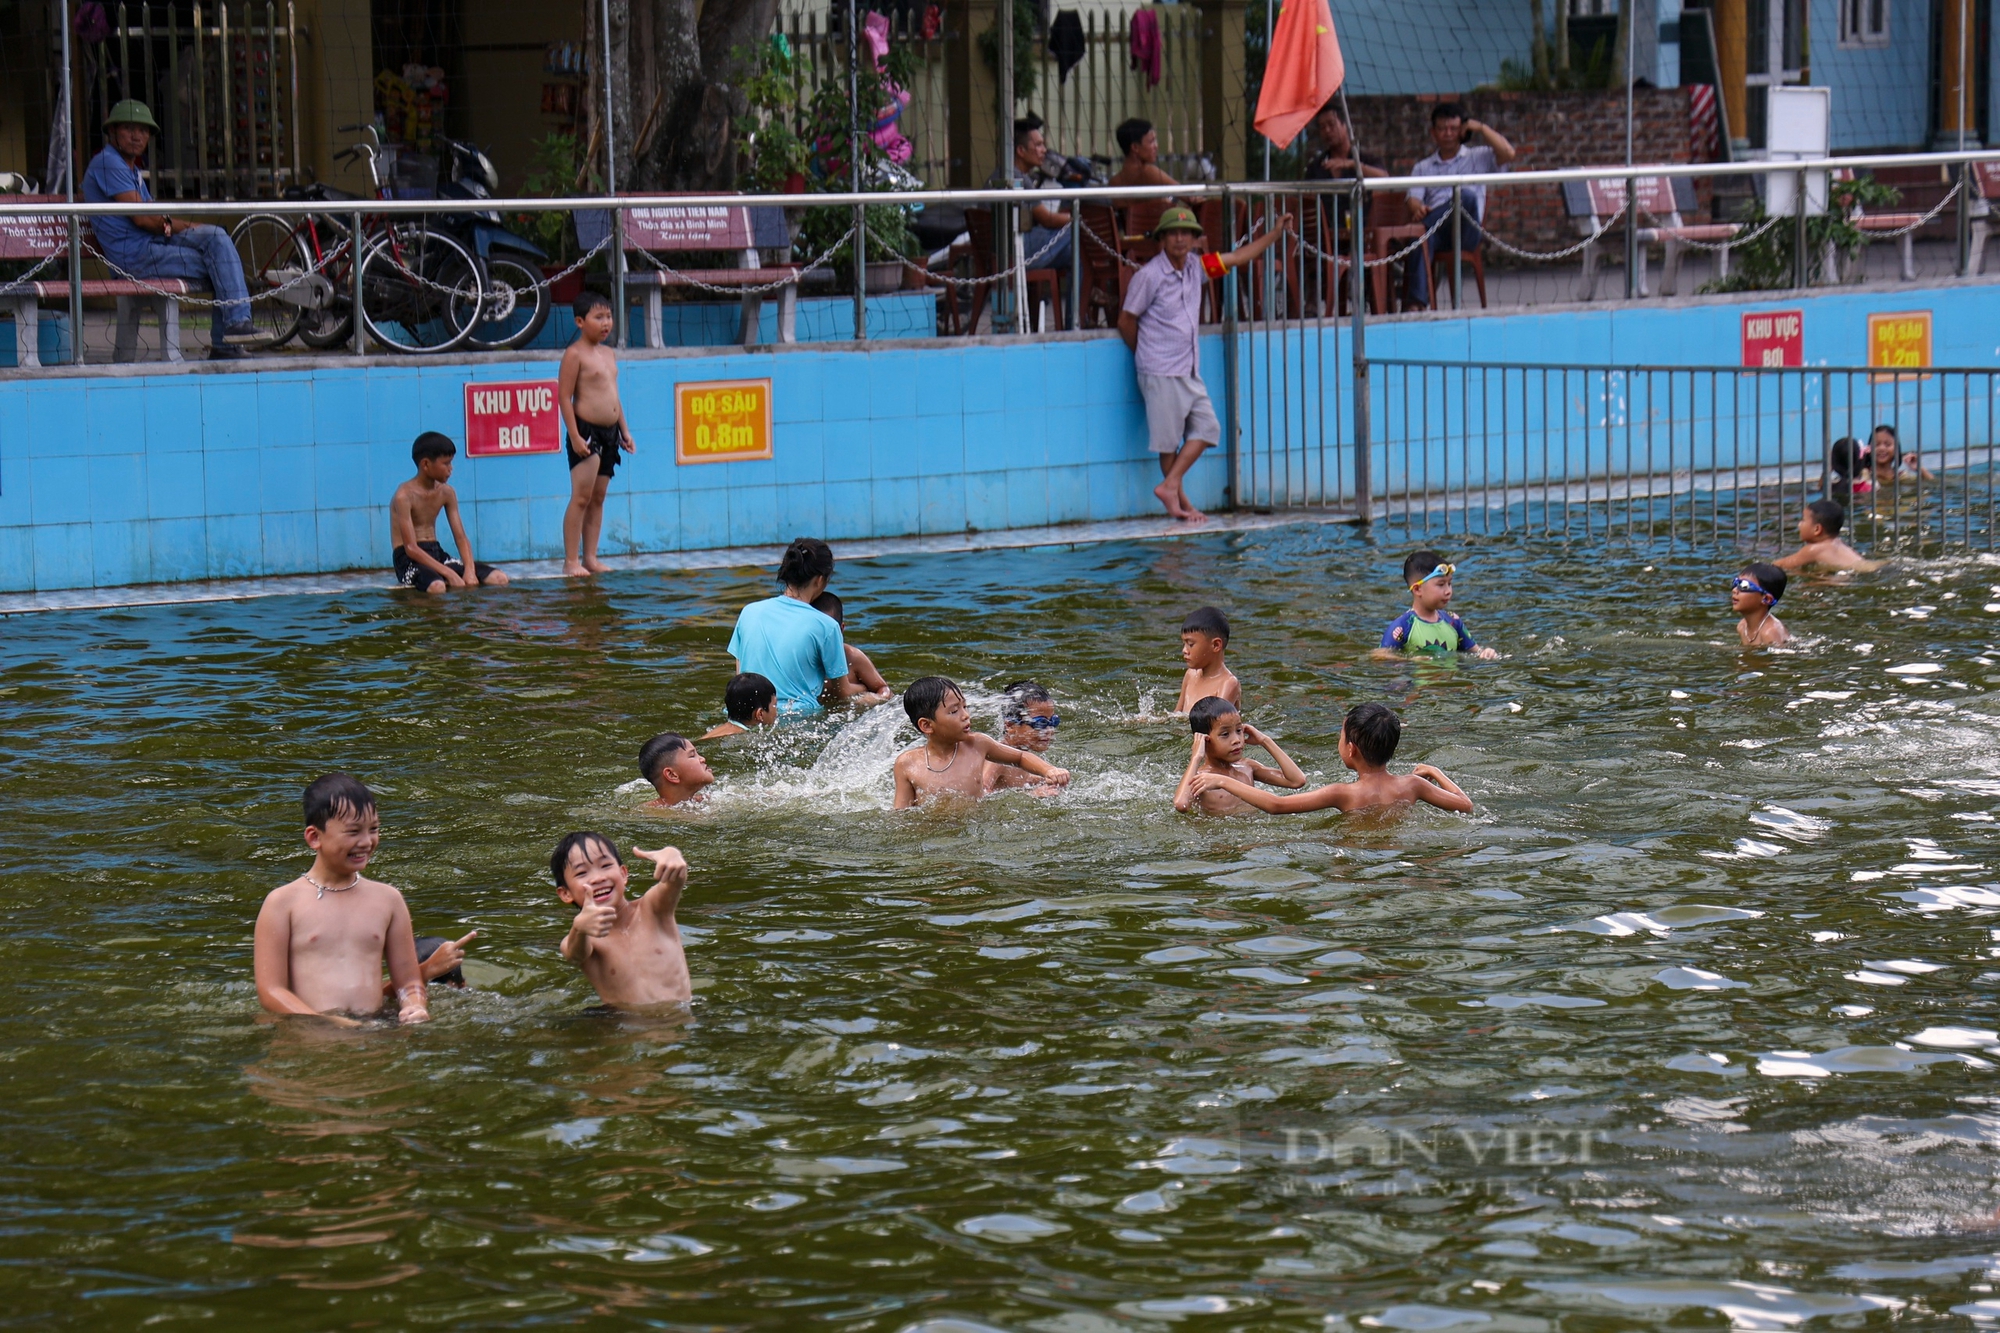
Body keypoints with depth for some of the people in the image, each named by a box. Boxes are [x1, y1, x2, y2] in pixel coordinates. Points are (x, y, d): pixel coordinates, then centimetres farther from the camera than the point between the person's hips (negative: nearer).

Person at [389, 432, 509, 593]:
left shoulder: (446, 493, 8)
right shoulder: (404, 496, -14)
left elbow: (461, 537, 6)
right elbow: (411, 548, -20)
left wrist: (470, 571, -15)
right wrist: (449, 574, -27)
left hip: (437, 555, 8)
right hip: (411, 560, -7)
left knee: (499, 578, -11)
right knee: (437, 586, -43)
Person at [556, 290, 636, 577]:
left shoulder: (608, 353, 15)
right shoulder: (575, 355, -10)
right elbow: (564, 397, -13)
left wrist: (624, 431, 18)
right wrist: (574, 435, -19)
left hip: (609, 433, 8)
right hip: (586, 431, -8)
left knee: (598, 498, 9)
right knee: (581, 497, -10)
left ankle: (591, 557, 13)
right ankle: (571, 561, -8)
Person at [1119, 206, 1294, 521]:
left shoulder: (1195, 268, 7)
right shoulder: (1149, 276, -11)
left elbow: (1239, 257, 17)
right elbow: (1125, 321, -4)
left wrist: (1277, 231, 16)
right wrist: (1146, 354, 7)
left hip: (1190, 371, 7)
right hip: (1161, 374, -7)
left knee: (1205, 428, 2)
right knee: (1168, 440, -2)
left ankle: (1169, 486, 4)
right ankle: (1179, 500, 5)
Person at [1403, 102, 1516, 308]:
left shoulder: (1478, 158, 24)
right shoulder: (1423, 168, 27)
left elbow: (1508, 154, 5)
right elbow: (1414, 198, 9)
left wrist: (1482, 128, 8)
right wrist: (1418, 209, -16)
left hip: (1465, 230, -1)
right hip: (1436, 230, 1)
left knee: (1466, 197, -35)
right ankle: (1417, 302, -50)